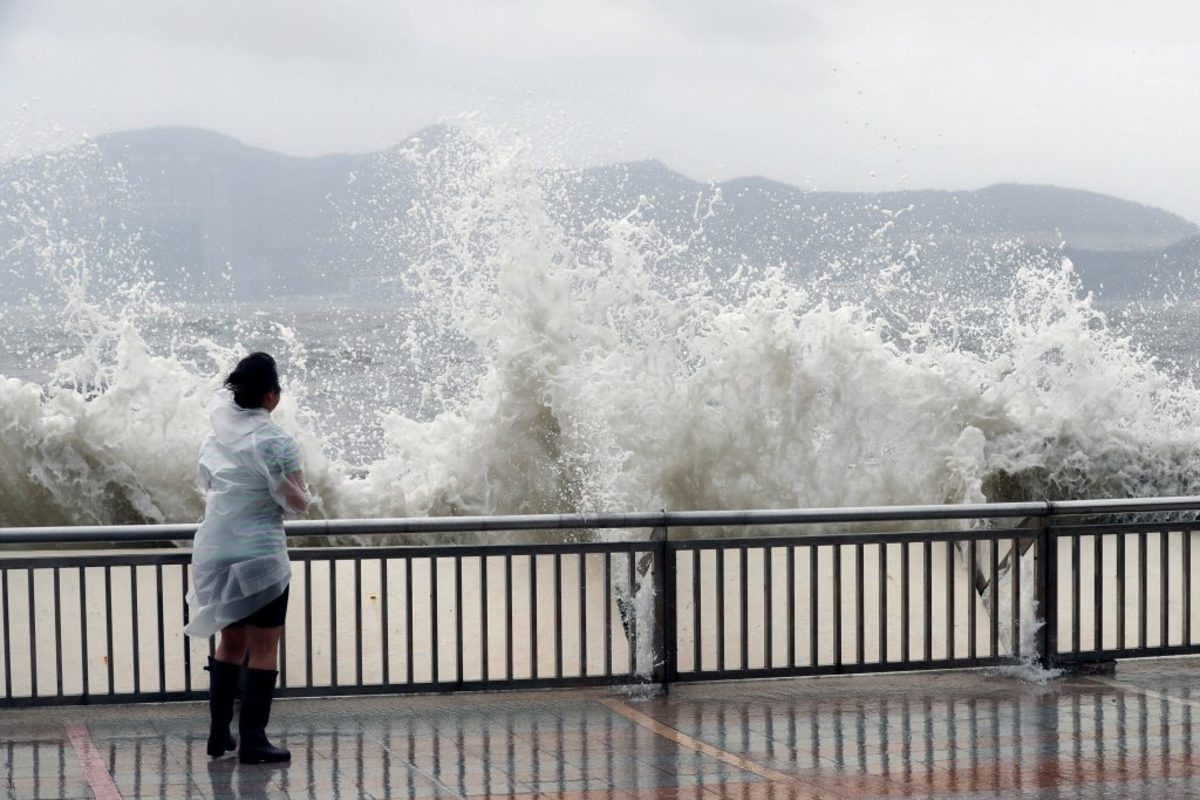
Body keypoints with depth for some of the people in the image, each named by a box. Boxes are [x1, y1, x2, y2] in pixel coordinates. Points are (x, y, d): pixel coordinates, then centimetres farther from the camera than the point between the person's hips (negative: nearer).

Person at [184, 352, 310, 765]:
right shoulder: (275, 441, -13)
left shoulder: (215, 437, 7)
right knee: (264, 648, 0)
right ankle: (252, 740, -4)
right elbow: (297, 502, -12)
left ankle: (218, 734, 20)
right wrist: (299, 489, 8)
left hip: (214, 551, 7)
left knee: (231, 640, 19)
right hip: (260, 553, -7)